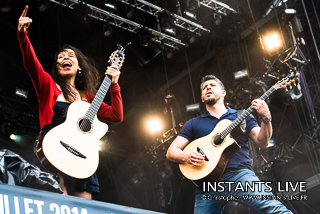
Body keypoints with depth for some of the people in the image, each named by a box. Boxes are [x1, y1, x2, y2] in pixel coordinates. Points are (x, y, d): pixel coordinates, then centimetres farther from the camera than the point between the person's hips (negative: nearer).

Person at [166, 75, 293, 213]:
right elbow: (171, 152, 14)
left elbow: (262, 143, 9)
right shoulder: (194, 124, 21)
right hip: (208, 183, 2)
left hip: (239, 173, -2)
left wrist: (266, 119, -9)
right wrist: (186, 157, -8)